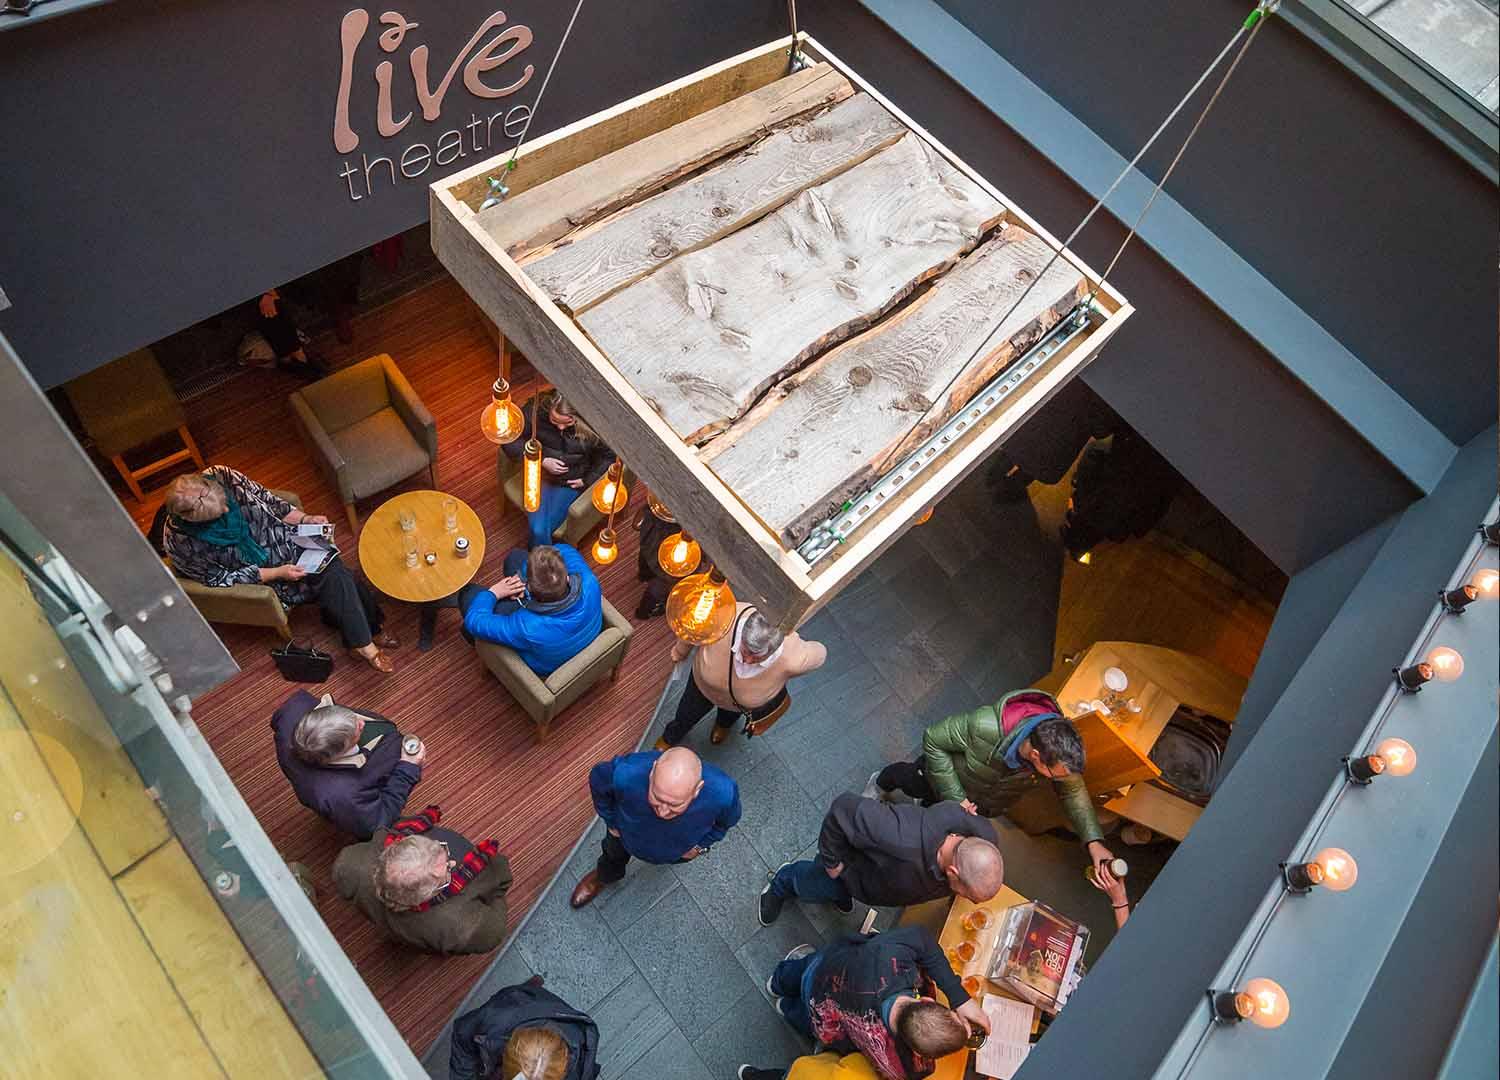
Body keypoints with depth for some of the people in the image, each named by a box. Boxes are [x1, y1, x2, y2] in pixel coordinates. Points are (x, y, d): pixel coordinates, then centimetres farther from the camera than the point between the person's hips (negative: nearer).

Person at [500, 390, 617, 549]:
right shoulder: (536, 409, -22)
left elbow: (608, 456, -4)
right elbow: (509, 440, -12)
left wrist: (588, 480, -10)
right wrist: (541, 460, -19)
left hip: (571, 482, -1)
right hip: (540, 474, 1)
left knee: (543, 530, -19)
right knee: (537, 530, -19)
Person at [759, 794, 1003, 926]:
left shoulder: (986, 839, -37)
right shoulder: (903, 840, -55)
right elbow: (844, 808, -43)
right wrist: (831, 860, -29)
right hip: (854, 861, -3)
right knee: (813, 886, 31)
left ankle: (838, 893, 70)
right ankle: (782, 882, 62)